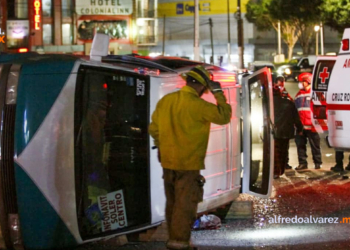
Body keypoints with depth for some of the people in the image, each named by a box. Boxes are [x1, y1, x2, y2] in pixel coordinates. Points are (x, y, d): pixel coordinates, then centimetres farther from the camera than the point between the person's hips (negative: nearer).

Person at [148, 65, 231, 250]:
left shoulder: (165, 101, 3)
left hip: (167, 161, 7)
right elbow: (224, 117, -9)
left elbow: (154, 128, 12)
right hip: (189, 164, -7)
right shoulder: (198, 105, -16)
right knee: (185, 205, -1)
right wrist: (219, 94, 1)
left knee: (172, 203, 16)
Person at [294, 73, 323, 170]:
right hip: (300, 126, 6)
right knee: (300, 144, 4)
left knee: (315, 145, 1)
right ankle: (302, 163, 9)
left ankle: (318, 163, 9)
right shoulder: (298, 95, 17)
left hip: (311, 126, -6)